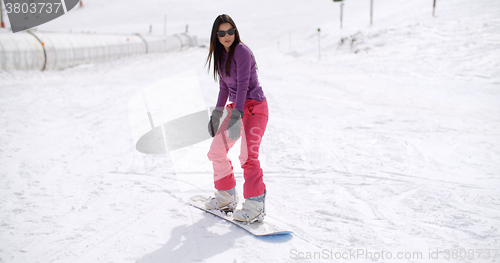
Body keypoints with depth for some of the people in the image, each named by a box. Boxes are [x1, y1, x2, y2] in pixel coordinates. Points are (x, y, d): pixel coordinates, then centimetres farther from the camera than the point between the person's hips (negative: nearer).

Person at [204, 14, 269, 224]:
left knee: (248, 156, -19)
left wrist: (236, 116, -29)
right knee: (216, 151, 9)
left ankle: (255, 207, -14)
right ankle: (226, 197, 22)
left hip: (254, 107, -9)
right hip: (236, 108, 9)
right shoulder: (221, 55, 12)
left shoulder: (241, 51, -14)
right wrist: (217, 113, 19)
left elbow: (243, 84, -22)